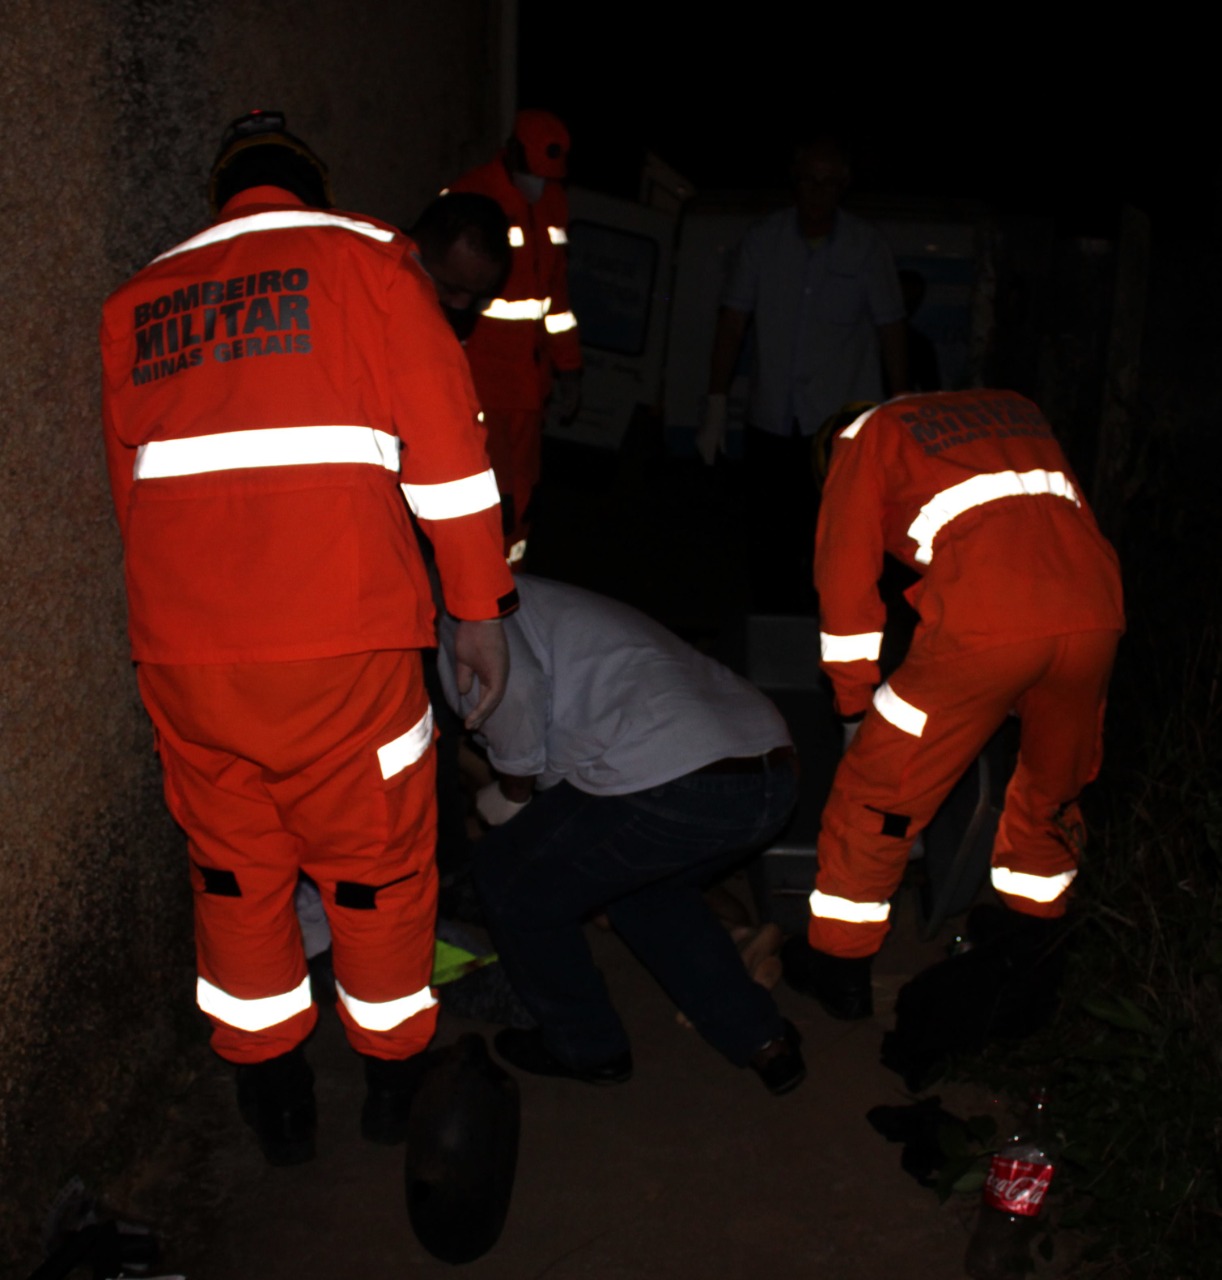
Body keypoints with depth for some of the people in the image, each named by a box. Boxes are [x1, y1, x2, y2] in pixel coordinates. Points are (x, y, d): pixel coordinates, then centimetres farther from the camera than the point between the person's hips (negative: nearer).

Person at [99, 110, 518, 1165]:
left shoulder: (137, 303, 16)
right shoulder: (363, 257, 5)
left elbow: (131, 484, 19)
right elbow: (447, 448, -1)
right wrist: (481, 610, 3)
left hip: (179, 647, 4)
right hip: (340, 641, -3)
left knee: (235, 870, 18)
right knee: (377, 861, 14)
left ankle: (273, 1097, 31)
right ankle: (393, 1077, 31)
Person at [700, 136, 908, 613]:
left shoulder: (867, 246, 1)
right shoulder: (762, 239, 4)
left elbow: (890, 332, 6)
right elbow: (732, 322, 6)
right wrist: (716, 408, 2)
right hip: (771, 423, 2)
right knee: (768, 548, 4)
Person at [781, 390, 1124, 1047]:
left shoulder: (870, 433, 18)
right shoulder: (1017, 410, 32)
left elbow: (846, 576, 12)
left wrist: (856, 705, 21)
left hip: (983, 625, -5)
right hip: (1094, 616, 5)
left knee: (879, 789, 12)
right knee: (1052, 790, 27)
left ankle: (839, 966, 24)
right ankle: (1026, 950, 43)